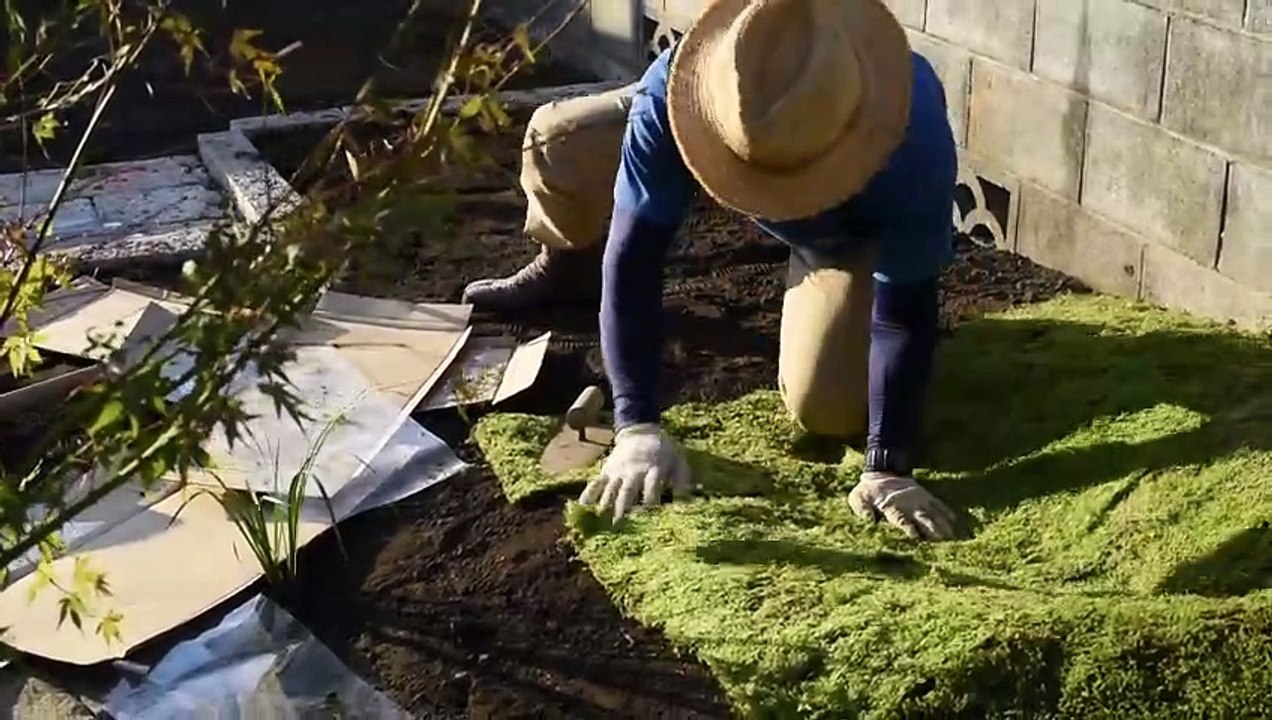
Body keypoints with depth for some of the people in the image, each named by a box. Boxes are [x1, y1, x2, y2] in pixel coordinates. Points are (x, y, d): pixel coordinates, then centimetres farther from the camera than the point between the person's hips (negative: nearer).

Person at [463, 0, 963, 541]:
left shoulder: (914, 142, -47)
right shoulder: (674, 90, -43)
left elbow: (906, 312, -39)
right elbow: (634, 256, -39)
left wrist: (887, 470, -44)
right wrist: (638, 428, -44)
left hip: (863, 229, -2)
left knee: (824, 408, -16)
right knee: (557, 141, -9)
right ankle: (570, 267, 27)